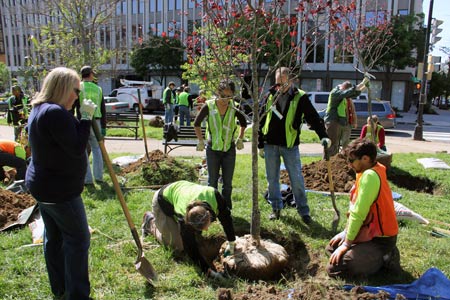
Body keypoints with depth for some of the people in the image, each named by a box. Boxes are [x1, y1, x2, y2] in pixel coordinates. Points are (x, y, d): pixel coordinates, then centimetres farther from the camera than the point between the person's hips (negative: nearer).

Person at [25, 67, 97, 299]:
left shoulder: (39, 109, 9)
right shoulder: (55, 112, -24)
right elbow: (77, 148, -25)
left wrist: (82, 117, 3)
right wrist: (86, 118, -20)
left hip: (42, 185, 10)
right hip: (60, 190, -10)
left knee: (53, 237, 19)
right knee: (78, 239, 2)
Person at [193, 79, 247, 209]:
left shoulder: (234, 107, -5)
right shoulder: (209, 106, -10)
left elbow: (243, 122, 14)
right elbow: (197, 123, 3)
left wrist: (240, 139, 10)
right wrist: (201, 141, 1)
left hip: (229, 149, 2)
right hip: (212, 149, -1)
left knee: (228, 182, 8)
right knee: (212, 181, 7)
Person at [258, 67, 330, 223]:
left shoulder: (300, 97, -5)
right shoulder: (270, 96, 4)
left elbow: (313, 117, -8)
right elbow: (261, 121, 8)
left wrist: (323, 136, -23)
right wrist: (260, 145, 7)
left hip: (290, 145, -3)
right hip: (270, 145, 3)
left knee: (297, 179, 2)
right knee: (272, 179, 10)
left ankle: (303, 211, 16)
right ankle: (276, 208, 26)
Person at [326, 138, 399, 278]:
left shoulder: (370, 176, -27)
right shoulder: (369, 172, 3)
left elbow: (358, 214, -25)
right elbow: (354, 208, 9)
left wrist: (346, 243, -16)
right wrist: (346, 232, 7)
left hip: (380, 240, -10)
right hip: (370, 231, 10)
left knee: (334, 268, -14)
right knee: (332, 247, 18)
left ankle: (384, 258, -2)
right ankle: (377, 255, 14)